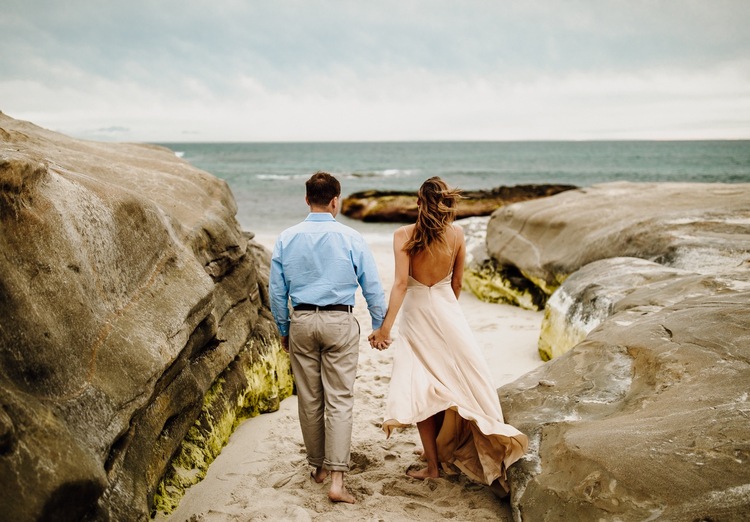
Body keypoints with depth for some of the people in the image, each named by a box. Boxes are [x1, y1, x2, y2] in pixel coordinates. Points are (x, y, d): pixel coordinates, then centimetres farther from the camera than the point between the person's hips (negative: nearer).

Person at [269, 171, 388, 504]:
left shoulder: (286, 239, 2)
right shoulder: (350, 238, -5)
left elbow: (276, 292, 6)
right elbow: (373, 288, -1)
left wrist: (283, 330, 17)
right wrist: (379, 326, 11)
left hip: (302, 321, 3)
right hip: (340, 322, -2)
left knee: (309, 399, 13)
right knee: (339, 400, 0)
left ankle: (318, 466, 27)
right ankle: (336, 478, -6)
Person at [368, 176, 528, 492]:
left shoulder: (404, 235, -15)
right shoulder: (457, 235, -4)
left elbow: (401, 283, -22)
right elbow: (457, 282, 5)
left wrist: (385, 327, -22)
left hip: (416, 313, -3)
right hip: (447, 310, 3)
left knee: (421, 388, 6)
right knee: (450, 383, 18)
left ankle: (432, 464, 11)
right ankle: (442, 451, 32)